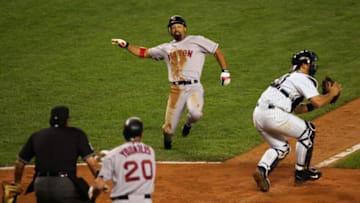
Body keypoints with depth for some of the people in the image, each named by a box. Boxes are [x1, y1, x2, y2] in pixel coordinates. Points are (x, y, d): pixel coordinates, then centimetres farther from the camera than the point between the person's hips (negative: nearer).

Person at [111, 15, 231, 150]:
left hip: (193, 88, -3)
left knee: (195, 113, -34)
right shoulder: (166, 48, 20)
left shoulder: (197, 41, 9)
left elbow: (217, 51, 10)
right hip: (176, 91, 3)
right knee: (168, 129, -3)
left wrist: (225, 71, -1)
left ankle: (188, 123, 3)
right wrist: (125, 45, 12)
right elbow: (143, 53, 23)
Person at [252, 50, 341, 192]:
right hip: (273, 115, -9)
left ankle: (262, 169, -6)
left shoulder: (290, 78, 30)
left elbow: (298, 109, 34)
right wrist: (332, 93, 7)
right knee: (308, 131, 9)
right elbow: (318, 102, -12)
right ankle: (301, 173, 15)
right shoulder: (303, 79, 0)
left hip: (258, 115, 9)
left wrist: (324, 100, 27)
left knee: (281, 147, 22)